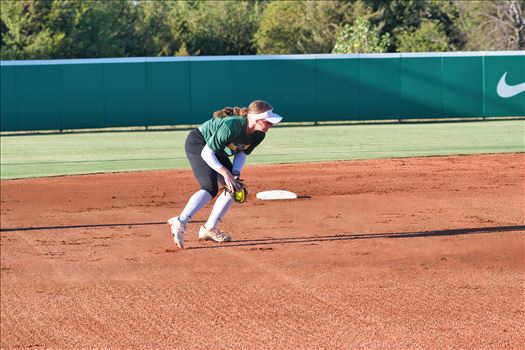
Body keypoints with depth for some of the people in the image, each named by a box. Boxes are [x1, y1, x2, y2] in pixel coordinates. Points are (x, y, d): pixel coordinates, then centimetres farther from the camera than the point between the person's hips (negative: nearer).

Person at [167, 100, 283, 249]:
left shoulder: (258, 135, -13)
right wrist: (225, 173, -31)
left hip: (219, 152, 9)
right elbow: (206, 153, -30)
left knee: (233, 188, 3)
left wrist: (235, 173, -15)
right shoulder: (231, 126, -36)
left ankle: (208, 229, 8)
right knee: (210, 188, -25)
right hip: (197, 143, -9)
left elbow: (243, 153, 1)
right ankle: (179, 223, -32)